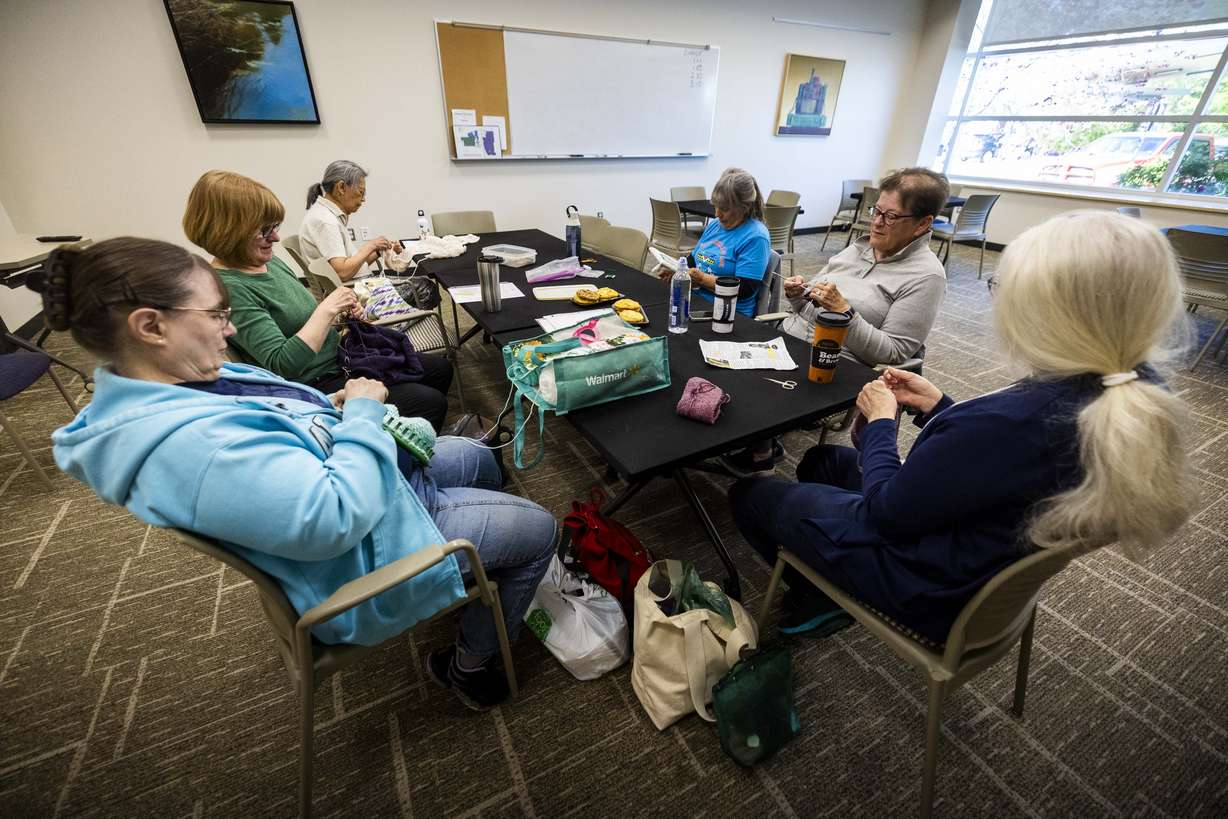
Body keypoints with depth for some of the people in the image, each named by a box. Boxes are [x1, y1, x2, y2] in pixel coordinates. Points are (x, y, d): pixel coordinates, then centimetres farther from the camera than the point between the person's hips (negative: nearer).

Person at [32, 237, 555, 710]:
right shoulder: (188, 446, -35)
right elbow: (338, 515, -37)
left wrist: (335, 407, -5)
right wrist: (363, 412, -25)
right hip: (366, 552, -10)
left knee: (479, 461, 24)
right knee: (536, 529, -1)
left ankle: (491, 589, 45)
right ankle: (470, 665, 20)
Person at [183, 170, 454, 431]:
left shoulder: (268, 261, 6)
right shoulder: (227, 288, -21)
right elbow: (284, 364, -28)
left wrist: (341, 313, -1)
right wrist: (327, 310, -23)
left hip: (338, 358, 10)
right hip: (315, 387, -9)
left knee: (440, 367, 11)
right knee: (431, 403, -15)